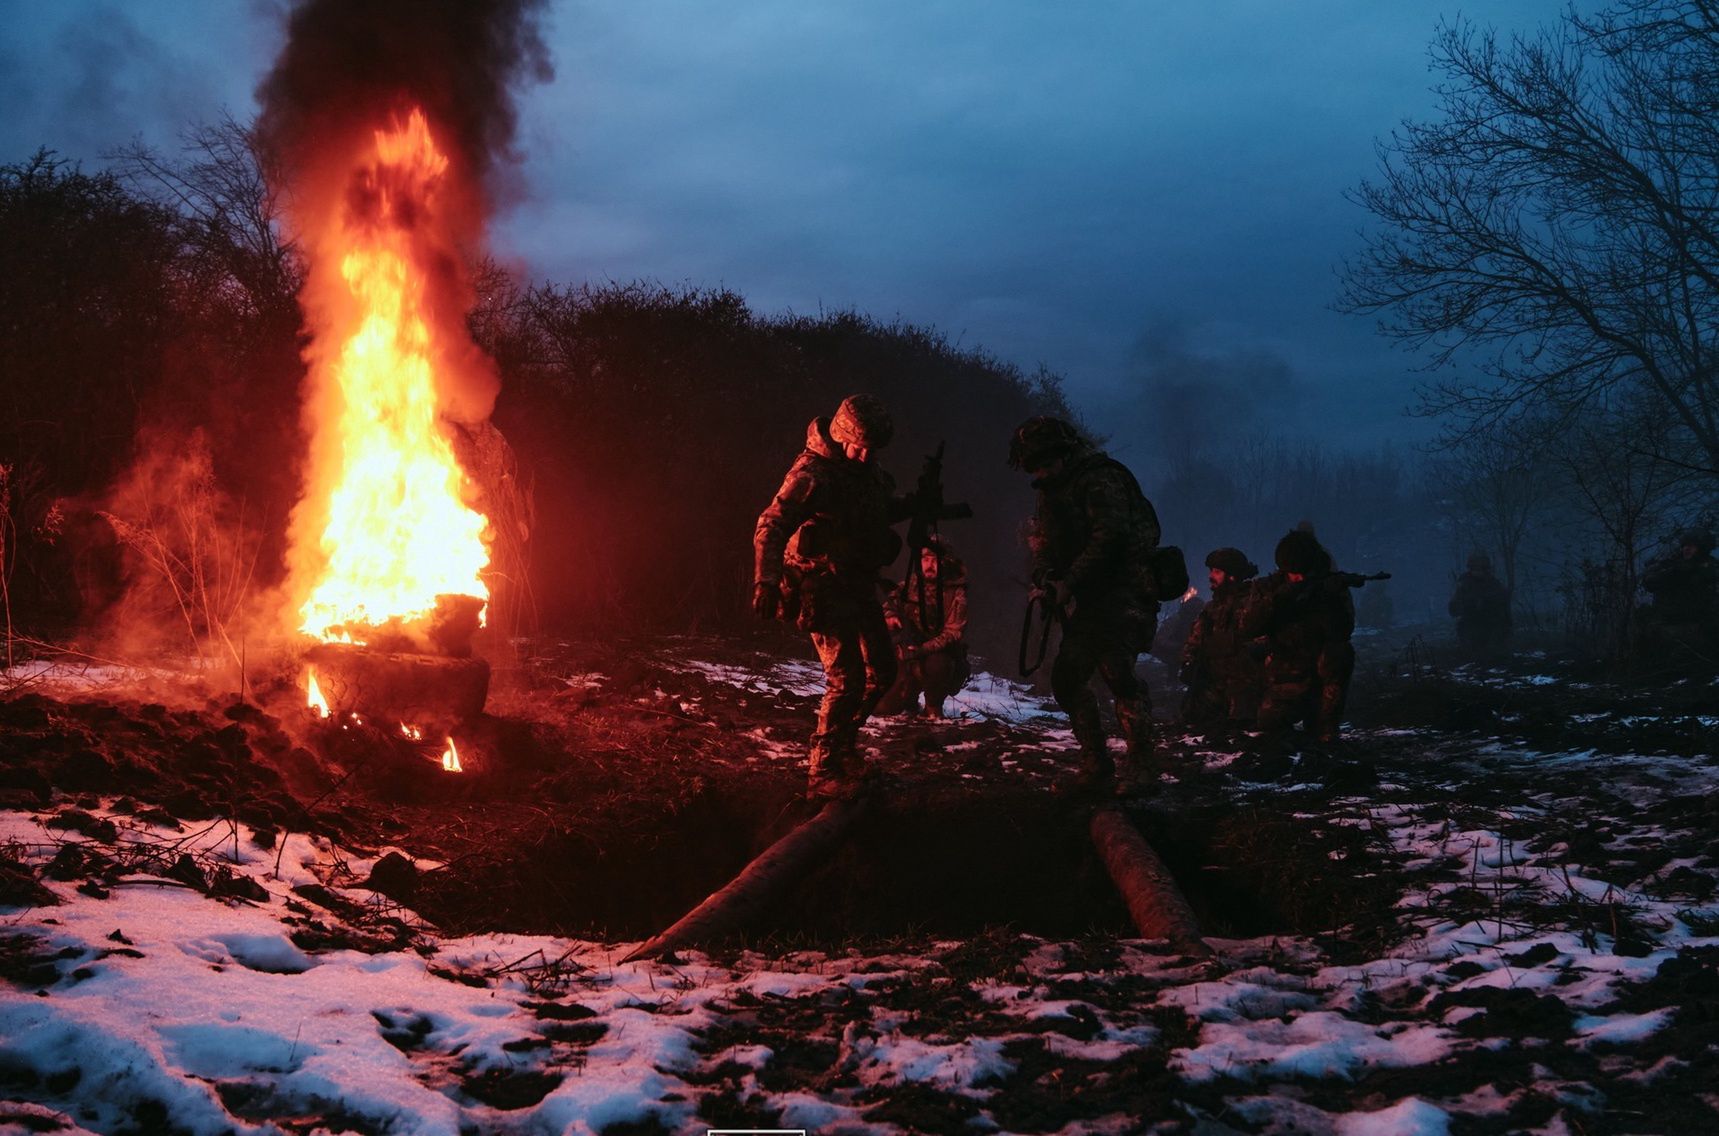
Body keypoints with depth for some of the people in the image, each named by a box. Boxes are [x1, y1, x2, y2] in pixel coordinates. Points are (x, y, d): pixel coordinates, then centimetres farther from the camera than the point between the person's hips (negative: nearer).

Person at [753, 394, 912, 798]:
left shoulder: (867, 468, 5)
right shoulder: (812, 473, -19)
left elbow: (885, 507, 24)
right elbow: (771, 527, -25)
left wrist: (912, 506, 5)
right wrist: (767, 581, -38)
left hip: (859, 584, 9)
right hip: (825, 588, -8)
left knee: (882, 669, 15)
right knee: (847, 678, -14)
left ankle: (844, 741, 34)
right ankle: (823, 773, -7)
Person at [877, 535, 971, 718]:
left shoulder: (956, 594, -12)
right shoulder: (911, 583, 0)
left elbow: (953, 633, -19)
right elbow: (890, 601, 11)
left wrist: (923, 650, -33)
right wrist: (889, 615, -14)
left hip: (942, 654, -3)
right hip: (910, 660, 3)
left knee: (936, 663, -40)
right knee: (883, 708, -10)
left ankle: (934, 708, -11)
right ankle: (910, 699, 25)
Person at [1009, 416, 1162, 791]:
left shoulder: (1099, 478, -10)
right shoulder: (1054, 490, 17)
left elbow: (1110, 535, -21)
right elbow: (1049, 547, 18)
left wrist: (1069, 582, -22)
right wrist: (1046, 579, -3)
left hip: (1121, 594, -9)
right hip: (1087, 602, 9)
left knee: (1116, 673, -19)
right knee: (1067, 678, 3)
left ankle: (1141, 766, -15)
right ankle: (1096, 766, 9)